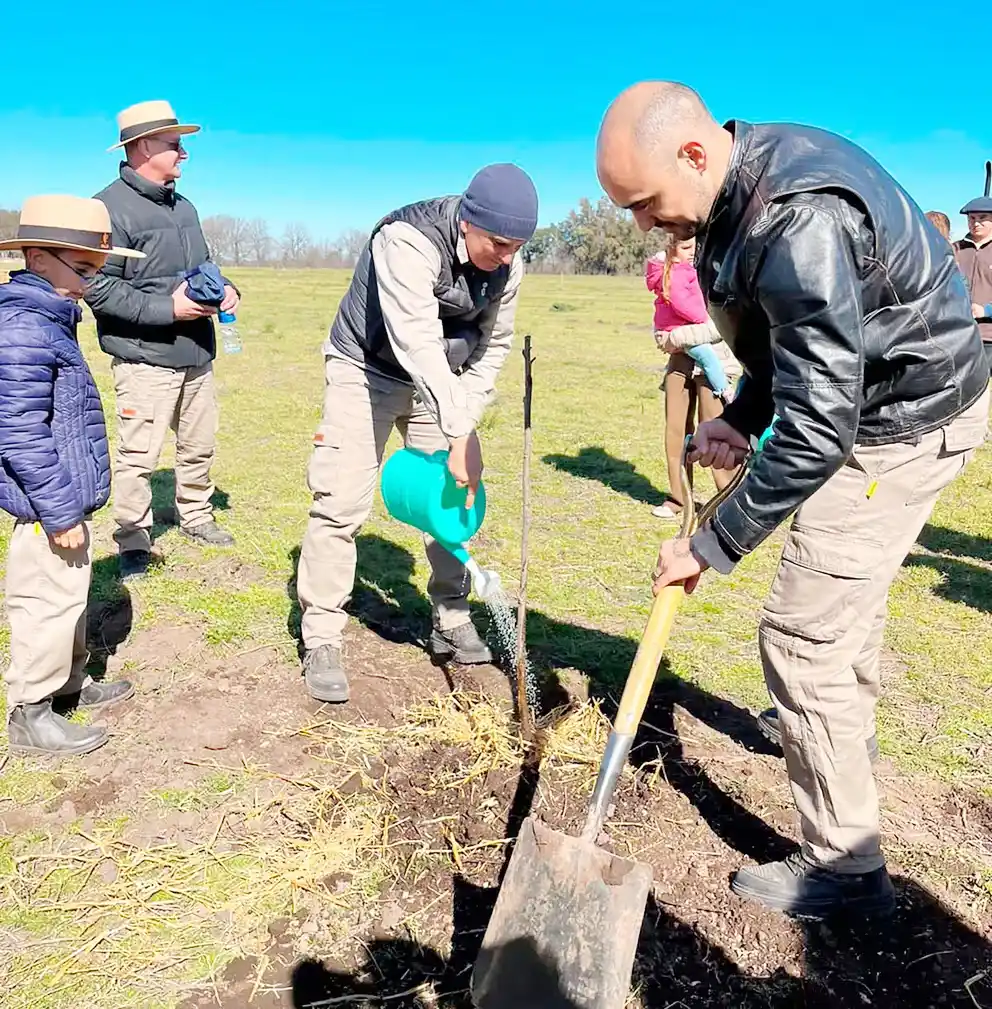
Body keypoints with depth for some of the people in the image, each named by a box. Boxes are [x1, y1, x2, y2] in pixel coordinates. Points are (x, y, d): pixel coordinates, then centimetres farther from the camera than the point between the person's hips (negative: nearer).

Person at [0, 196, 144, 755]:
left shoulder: (48, 321, 11)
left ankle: (70, 681, 40)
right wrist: (60, 512, -23)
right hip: (49, 508, -10)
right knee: (48, 605, 3)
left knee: (68, 597, 22)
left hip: (67, 499, 10)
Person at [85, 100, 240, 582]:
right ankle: (133, 544, 12)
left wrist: (226, 289, 3)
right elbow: (98, 288, -17)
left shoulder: (183, 207, 13)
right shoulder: (111, 207, -13)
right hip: (145, 360, -8)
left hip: (197, 357, 8)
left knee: (199, 445, 17)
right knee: (138, 456, -3)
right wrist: (167, 308, -21)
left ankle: (195, 517, 36)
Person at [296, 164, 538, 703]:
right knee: (341, 504, -12)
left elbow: (493, 346, -1)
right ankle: (321, 643, -1)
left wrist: (463, 424, -12)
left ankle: (451, 622, 19)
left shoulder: (507, 265, -9)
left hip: (443, 383, 6)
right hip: (367, 371, -5)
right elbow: (418, 345, -40)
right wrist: (460, 437, -45)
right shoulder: (408, 242, -30)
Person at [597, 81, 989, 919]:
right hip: (868, 395, 10)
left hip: (907, 422, -10)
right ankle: (845, 738, 54)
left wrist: (711, 547, -25)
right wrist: (741, 417, -4)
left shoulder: (801, 224, -33)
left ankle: (845, 866, 10)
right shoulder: (744, 181, -2)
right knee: (847, 590, 27)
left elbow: (815, 434, -33)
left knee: (805, 634, -8)